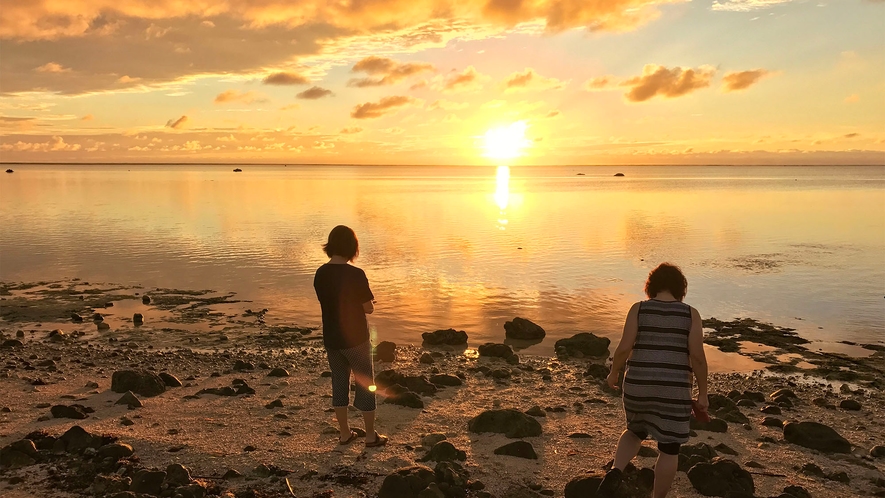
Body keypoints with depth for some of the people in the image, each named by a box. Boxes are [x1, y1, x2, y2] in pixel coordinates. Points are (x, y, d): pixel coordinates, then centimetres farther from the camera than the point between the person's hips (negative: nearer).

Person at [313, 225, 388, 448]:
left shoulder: (321, 273, -3)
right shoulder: (355, 274, -20)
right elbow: (369, 308, -15)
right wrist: (368, 302, 7)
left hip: (331, 338, 5)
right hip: (355, 338, -5)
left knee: (339, 382, 17)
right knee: (366, 384, 9)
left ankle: (344, 433, 27)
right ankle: (371, 435, 18)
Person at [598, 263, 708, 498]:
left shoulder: (639, 309, -3)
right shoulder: (690, 314, -3)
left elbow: (624, 347, -9)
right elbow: (698, 357, -8)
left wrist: (614, 373, 7)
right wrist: (703, 393, 2)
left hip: (638, 386, 1)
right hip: (673, 391, -1)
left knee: (635, 432, 26)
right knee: (669, 449, 15)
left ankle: (615, 472, 2)